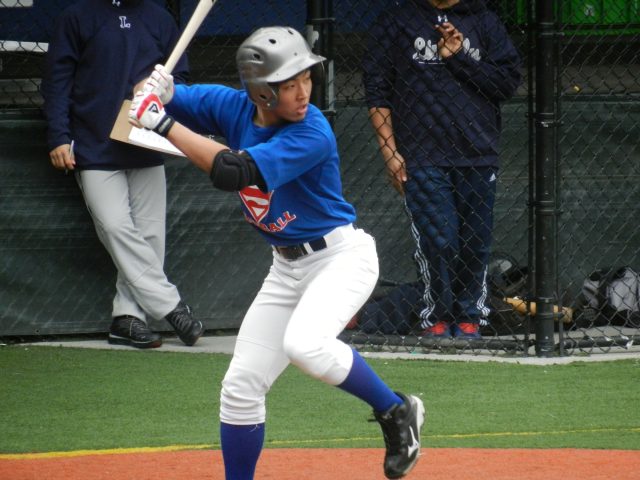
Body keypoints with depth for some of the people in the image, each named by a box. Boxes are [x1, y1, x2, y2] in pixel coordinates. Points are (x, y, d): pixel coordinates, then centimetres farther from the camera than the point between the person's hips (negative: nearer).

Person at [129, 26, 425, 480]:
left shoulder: (313, 134, -26)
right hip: (286, 268, 7)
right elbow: (157, 101, 2)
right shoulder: (234, 107, -7)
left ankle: (396, 411, -13)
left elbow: (233, 172, -37)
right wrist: (158, 89, -23)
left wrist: (164, 124, -33)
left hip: (342, 255, -7)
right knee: (240, 387, 5)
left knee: (305, 344, -34)